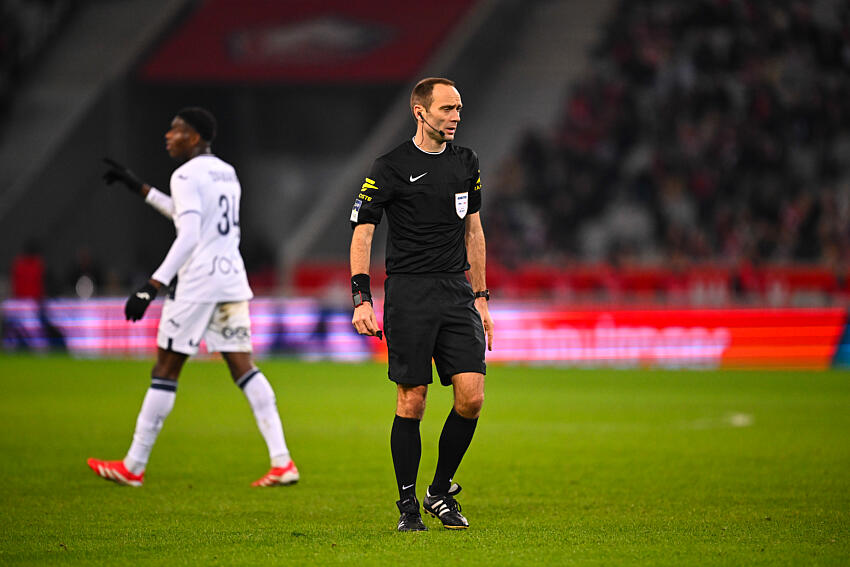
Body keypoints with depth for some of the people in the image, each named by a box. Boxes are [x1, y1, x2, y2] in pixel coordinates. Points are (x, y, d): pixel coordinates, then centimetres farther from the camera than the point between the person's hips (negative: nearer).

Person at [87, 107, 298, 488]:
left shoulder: (187, 175, -10)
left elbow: (188, 237, -20)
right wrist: (138, 187, 37)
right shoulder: (226, 172, 17)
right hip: (233, 278, 8)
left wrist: (153, 286, -23)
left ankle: (134, 466, 6)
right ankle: (282, 462, -5)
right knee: (242, 368, 5)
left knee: (165, 369, 0)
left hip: (198, 281, -8)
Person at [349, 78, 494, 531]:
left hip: (457, 291, 5)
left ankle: (441, 492, 13)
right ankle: (408, 506, 10)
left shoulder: (466, 162, 12)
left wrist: (480, 298, 17)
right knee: (411, 403, -2)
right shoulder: (391, 167, -5)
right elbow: (361, 231, -7)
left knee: (471, 397, -6)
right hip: (409, 293, -4)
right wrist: (361, 299, -17)